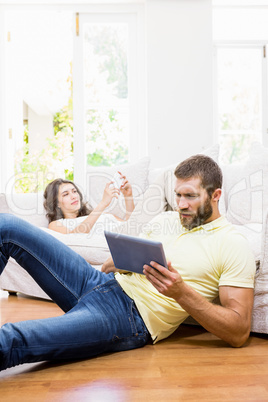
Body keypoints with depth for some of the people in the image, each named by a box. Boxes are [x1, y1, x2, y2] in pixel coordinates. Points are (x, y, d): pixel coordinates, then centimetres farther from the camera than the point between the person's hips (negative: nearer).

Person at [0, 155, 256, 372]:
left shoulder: (233, 246, -2)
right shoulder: (165, 220, 17)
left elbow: (239, 333, -10)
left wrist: (181, 292, -22)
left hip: (132, 318, -7)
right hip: (102, 282, 8)